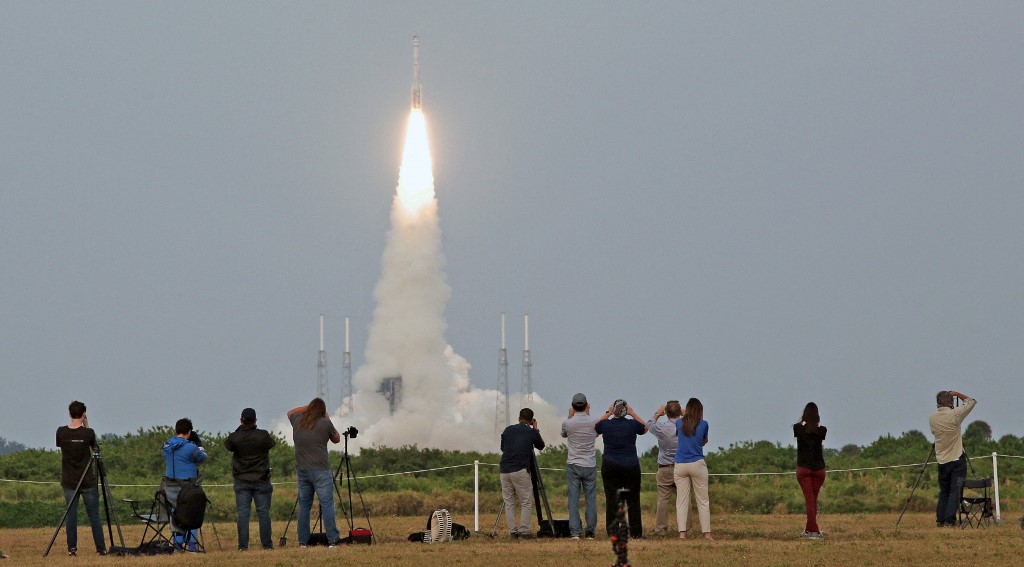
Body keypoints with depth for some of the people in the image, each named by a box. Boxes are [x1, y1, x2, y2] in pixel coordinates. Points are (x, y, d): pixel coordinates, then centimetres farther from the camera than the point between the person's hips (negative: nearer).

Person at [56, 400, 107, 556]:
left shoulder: (61, 432, -4)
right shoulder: (88, 433, -10)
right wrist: (86, 426, 9)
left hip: (69, 481, 2)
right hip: (88, 481, -2)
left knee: (71, 515, 4)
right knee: (94, 516, 3)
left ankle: (72, 548, 1)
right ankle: (101, 548, 5)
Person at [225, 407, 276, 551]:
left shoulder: (235, 437, -8)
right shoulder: (263, 436, -9)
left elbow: (227, 445, 11)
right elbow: (272, 443, 9)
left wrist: (239, 430, 10)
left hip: (242, 481, 1)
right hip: (261, 480, -1)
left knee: (243, 513, 2)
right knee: (263, 512, 4)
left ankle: (243, 545, -3)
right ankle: (267, 544, 5)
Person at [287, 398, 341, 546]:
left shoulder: (297, 421, 8)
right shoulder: (324, 423, -4)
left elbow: (290, 412, 33)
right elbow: (337, 439, 13)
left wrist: (307, 407, 31)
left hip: (301, 470, 5)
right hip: (320, 471, -4)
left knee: (304, 506, 9)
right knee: (327, 505, -5)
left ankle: (303, 541, 8)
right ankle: (333, 539, -11)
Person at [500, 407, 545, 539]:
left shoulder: (508, 430, 11)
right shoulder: (532, 432, 2)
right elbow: (541, 446, 20)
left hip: (504, 470, 4)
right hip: (520, 470, -4)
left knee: (508, 503, 9)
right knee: (526, 503, 3)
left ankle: (513, 531, 4)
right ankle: (524, 531, -3)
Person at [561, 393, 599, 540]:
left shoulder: (568, 423, -6)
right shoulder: (594, 422, -4)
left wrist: (570, 416, 17)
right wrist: (588, 414, 19)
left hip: (573, 465, -1)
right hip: (590, 465, 1)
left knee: (573, 499, 0)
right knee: (590, 499, 6)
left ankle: (574, 532, -6)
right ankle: (590, 531, 5)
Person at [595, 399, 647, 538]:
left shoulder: (606, 424, -4)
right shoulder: (632, 424, -5)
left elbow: (595, 427, 19)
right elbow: (645, 428, 16)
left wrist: (607, 414, 18)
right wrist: (633, 414, 13)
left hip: (610, 466, 0)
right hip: (631, 467, 0)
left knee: (611, 499, 3)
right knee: (633, 499, 7)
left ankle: (612, 531, -1)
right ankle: (636, 533, 7)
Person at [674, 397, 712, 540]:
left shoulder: (679, 424, 2)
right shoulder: (703, 424, -2)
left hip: (680, 466, 2)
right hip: (697, 464, -2)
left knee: (681, 501, 2)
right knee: (703, 500, 5)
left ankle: (682, 532, -6)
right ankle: (706, 532, 2)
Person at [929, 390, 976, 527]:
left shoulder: (932, 418, 1)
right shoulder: (954, 414, -12)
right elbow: (971, 401, 0)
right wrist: (957, 394, 7)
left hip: (942, 460, 4)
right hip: (957, 459, -4)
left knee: (944, 491, 13)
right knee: (956, 490, -3)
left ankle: (940, 520, 10)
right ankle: (949, 520, -11)